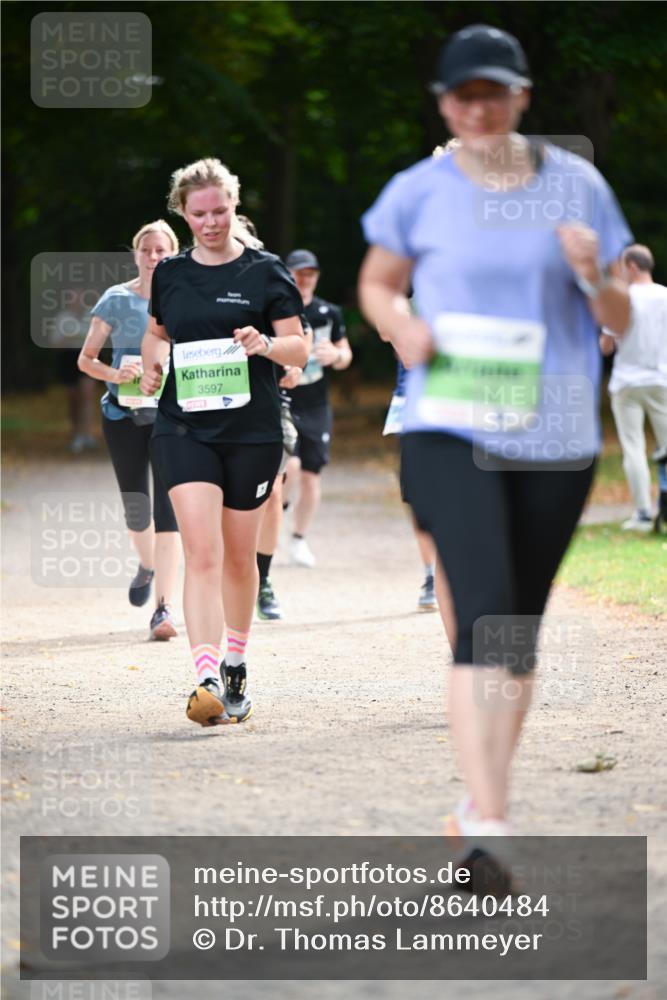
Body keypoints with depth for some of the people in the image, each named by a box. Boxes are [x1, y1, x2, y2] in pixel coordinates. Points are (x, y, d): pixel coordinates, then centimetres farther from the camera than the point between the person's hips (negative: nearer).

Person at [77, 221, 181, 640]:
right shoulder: (117, 300, 3)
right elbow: (86, 358, 7)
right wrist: (115, 374, -13)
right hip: (124, 413, 1)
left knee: (167, 509, -12)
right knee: (135, 510, 6)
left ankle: (164, 608, -14)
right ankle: (147, 565, 41)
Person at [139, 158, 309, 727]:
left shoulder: (265, 271, 0)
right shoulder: (169, 275, 8)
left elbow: (300, 350, 0)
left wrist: (265, 343, -21)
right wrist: (152, 365, 4)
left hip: (252, 430, -1)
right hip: (184, 428, 1)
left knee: (239, 557, 10)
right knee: (202, 553, -15)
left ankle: (236, 665, 33)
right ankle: (208, 680, -24)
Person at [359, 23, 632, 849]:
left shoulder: (577, 186, 4)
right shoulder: (419, 193, 0)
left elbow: (618, 322, 8)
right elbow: (376, 285, 16)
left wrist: (592, 277, -14)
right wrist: (402, 328, -6)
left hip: (555, 439, 3)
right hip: (450, 434, -3)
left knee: (522, 631, 10)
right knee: (485, 618, -17)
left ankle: (479, 804, 28)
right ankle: (487, 826, -23)